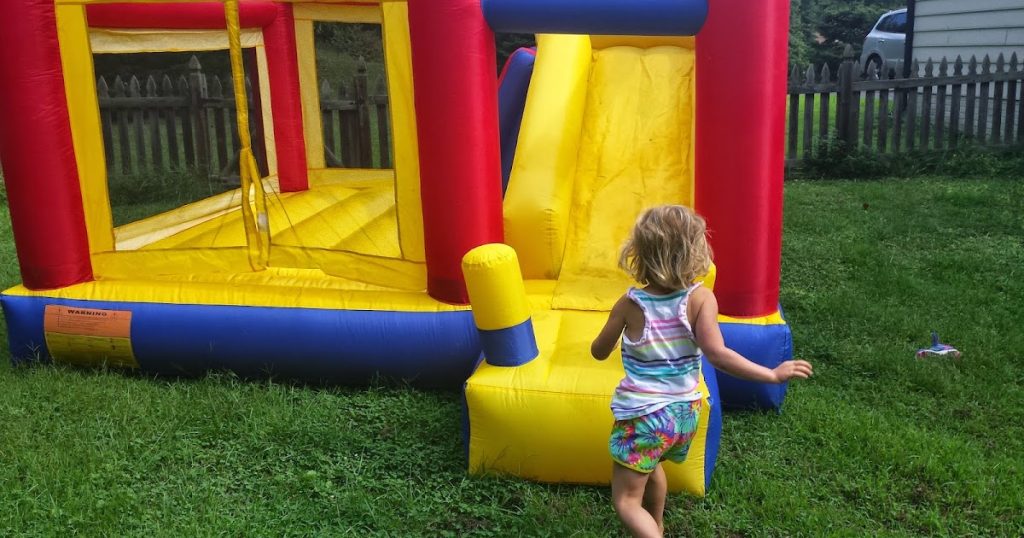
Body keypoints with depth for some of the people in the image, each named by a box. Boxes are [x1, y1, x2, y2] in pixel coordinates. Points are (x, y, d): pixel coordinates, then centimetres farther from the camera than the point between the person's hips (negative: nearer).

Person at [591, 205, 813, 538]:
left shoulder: (630, 304, -13)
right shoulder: (700, 299, -15)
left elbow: (599, 352, -1)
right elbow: (717, 355, -25)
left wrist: (621, 328, 20)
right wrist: (774, 374, -18)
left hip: (642, 417, -4)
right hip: (686, 413, 4)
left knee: (626, 502, 6)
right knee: (652, 466, 34)